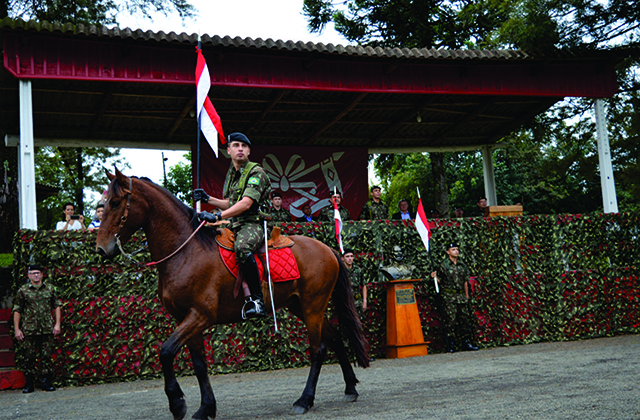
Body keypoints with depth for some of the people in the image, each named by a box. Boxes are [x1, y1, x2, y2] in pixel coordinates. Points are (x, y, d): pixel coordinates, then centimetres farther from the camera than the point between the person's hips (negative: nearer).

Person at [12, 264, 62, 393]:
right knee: (29, 357, 2)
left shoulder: (50, 289, 9)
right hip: (29, 330, -1)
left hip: (47, 329, 1)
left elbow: (57, 306, 12)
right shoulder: (23, 291, 4)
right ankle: (29, 384, 11)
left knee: (46, 356, 3)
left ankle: (47, 382, 11)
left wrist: (57, 324, 4)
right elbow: (17, 310, 5)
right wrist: (16, 329, -1)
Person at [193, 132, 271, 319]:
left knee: (241, 246, -40)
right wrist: (207, 199, 15)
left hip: (254, 223, -9)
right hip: (234, 226, 9)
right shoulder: (232, 174, 18)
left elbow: (246, 203, -20)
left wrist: (218, 216, -27)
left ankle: (257, 299, -35)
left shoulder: (256, 172, -8)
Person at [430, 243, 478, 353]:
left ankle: (466, 343, 13)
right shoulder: (443, 265, -2)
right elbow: (439, 280, 2)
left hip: (461, 295, 5)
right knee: (451, 320, -6)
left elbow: (465, 281, 18)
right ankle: (450, 345, 0)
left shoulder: (462, 265, 12)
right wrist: (434, 276, -18)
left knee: (465, 318, 4)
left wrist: (466, 295, 17)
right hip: (449, 296, -5)